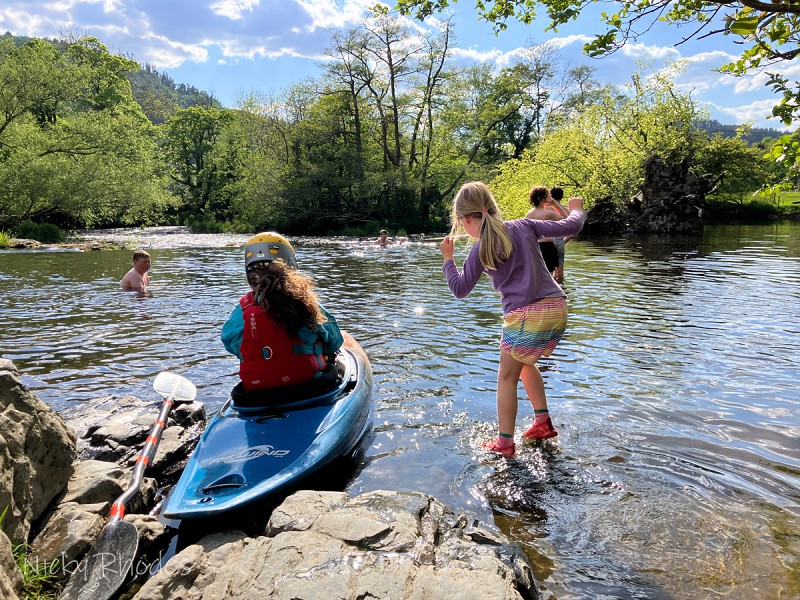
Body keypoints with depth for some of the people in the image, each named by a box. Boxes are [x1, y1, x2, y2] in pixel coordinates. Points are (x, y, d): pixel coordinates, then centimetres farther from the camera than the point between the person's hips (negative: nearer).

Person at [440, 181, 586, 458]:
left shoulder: (481, 251, -4)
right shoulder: (524, 226, 9)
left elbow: (460, 289, 6)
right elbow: (570, 227, 14)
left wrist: (448, 259, 19)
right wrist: (576, 209, 36)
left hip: (526, 316, -7)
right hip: (558, 309, 7)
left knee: (507, 377, 8)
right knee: (525, 362, 28)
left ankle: (505, 443, 11)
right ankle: (543, 423, 30)